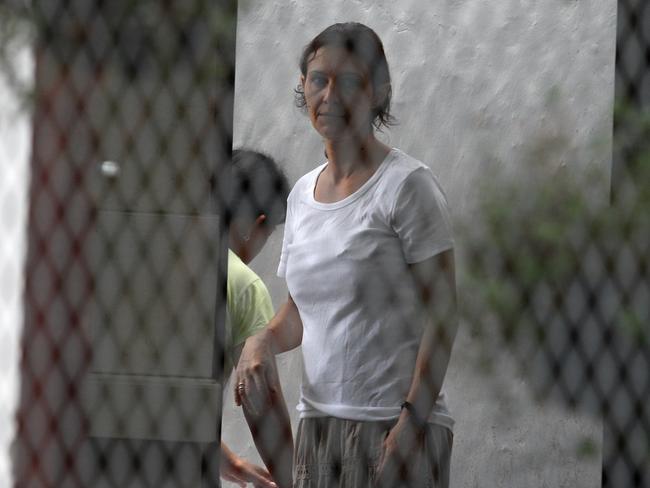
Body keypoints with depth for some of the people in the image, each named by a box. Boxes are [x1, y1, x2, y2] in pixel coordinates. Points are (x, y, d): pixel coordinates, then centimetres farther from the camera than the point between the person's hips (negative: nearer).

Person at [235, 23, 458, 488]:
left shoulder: (406, 184, -7)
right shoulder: (303, 193, 14)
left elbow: (443, 313, -11)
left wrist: (413, 420, -17)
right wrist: (262, 343, 0)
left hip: (394, 426, -6)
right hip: (318, 423, 6)